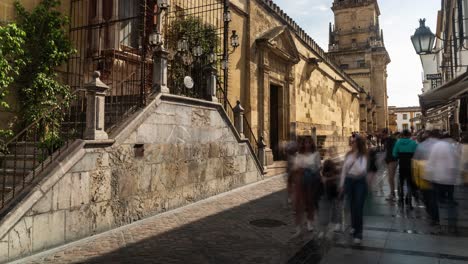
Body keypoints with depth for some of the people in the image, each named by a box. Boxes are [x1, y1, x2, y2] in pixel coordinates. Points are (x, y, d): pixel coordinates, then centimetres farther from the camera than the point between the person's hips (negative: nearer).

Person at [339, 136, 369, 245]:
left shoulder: (363, 156, -10)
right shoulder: (348, 155, 3)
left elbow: (361, 170, -24)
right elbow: (344, 169, 8)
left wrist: (355, 159, -23)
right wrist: (341, 184, 9)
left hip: (360, 182, -4)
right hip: (349, 181, 5)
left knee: (358, 207, -5)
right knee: (352, 206, 16)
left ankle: (358, 233, 1)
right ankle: (354, 226, 38)